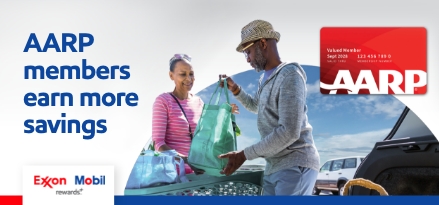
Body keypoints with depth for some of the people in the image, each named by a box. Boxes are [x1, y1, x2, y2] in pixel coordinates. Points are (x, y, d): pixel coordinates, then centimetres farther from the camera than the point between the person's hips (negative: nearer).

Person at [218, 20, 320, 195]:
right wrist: (235, 89, 18)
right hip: (274, 167, 9)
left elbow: (289, 132, -23)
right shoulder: (265, 77, 15)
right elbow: (257, 106, 38)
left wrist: (244, 155, -19)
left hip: (295, 166, -9)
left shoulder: (289, 75, -14)